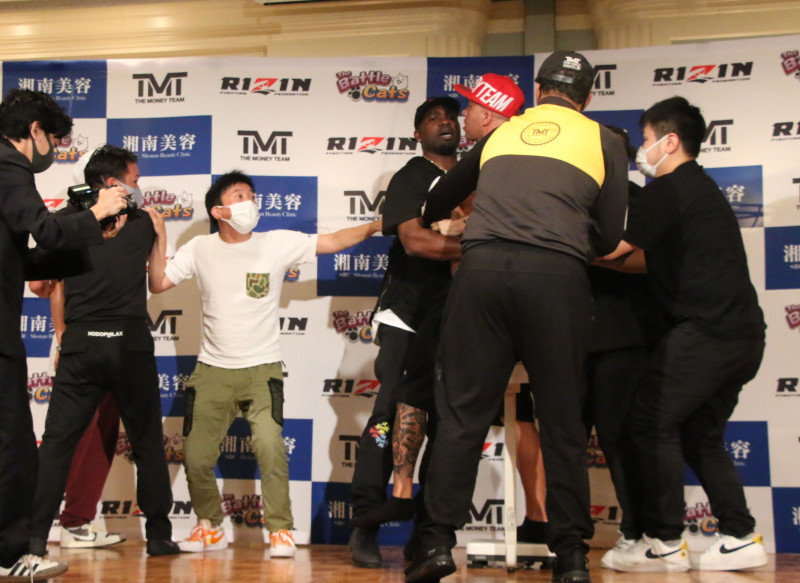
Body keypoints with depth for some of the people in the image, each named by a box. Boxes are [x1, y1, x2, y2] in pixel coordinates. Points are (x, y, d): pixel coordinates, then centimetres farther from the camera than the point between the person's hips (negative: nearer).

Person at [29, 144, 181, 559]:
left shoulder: (66, 219, 6)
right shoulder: (145, 220, 7)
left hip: (80, 342, 0)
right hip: (131, 342, 0)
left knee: (58, 440, 4)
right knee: (147, 442, 10)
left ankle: (35, 535, -3)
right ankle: (159, 535, 11)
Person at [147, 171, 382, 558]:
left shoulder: (278, 244, -1)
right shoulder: (200, 249, 3)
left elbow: (332, 242, -4)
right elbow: (158, 284, 0)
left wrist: (374, 227, -16)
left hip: (262, 369, -2)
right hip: (213, 370, 2)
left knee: (270, 445, -23)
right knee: (196, 456, 1)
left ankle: (280, 529, -8)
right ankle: (209, 527, 25)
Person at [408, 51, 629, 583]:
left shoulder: (501, 133, 24)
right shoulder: (603, 140, 16)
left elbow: (441, 199, 38)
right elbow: (609, 238, 12)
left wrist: (427, 225, 60)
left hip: (482, 267, 2)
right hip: (557, 274, -1)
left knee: (463, 410, 5)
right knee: (562, 420, 5)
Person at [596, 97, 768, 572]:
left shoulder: (670, 190, -6)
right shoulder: (701, 187, 24)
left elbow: (615, 249, -10)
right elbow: (643, 260, 27)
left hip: (707, 330, -10)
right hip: (744, 332, 10)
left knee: (653, 422, -4)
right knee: (700, 435, 15)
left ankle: (665, 543, -2)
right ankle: (741, 538, 13)